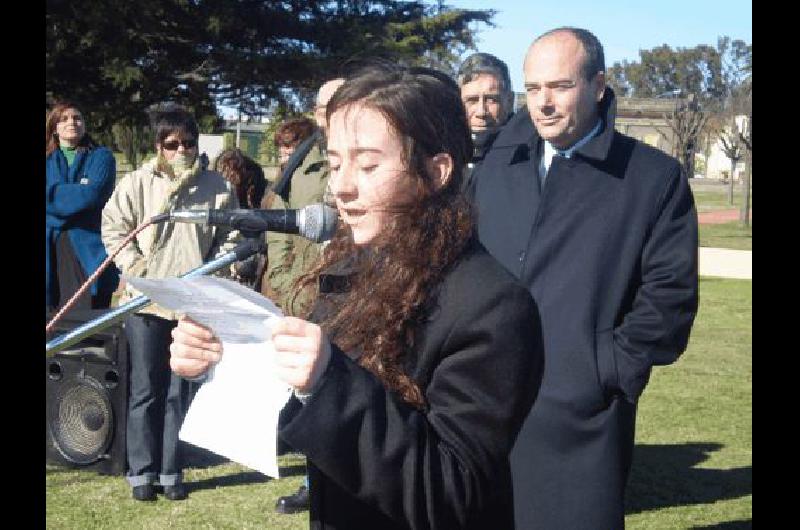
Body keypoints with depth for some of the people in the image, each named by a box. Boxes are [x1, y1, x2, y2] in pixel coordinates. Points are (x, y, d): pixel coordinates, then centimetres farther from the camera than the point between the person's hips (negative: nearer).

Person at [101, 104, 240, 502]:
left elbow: (230, 237, 9)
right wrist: (134, 267, -8)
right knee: (144, 390, 5)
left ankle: (170, 471, 17)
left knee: (178, 391, 8)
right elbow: (113, 227, 1)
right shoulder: (137, 183, 0)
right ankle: (141, 472, 14)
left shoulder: (217, 187, 3)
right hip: (145, 302, -1)